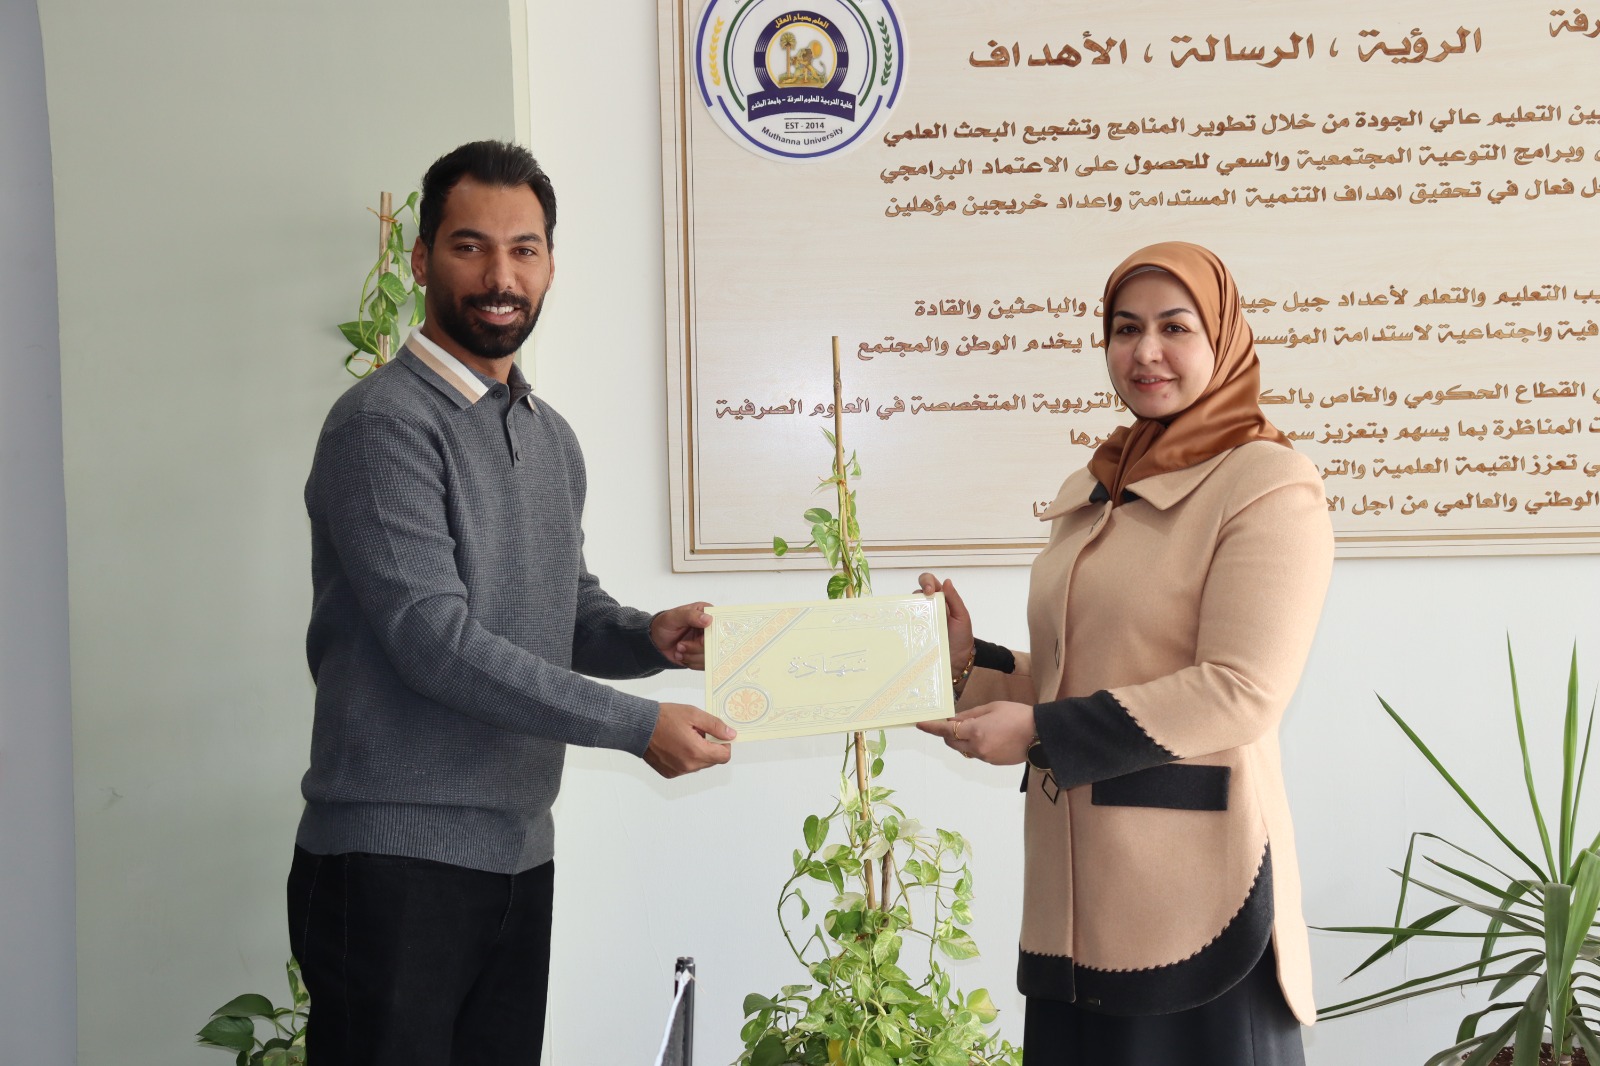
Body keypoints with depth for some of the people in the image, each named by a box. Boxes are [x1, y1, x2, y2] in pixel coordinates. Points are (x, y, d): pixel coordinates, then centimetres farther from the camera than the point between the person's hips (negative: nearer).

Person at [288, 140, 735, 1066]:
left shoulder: (552, 438, 15)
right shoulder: (385, 424, -12)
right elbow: (437, 641, -19)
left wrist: (652, 637, -2)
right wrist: (638, 726, -18)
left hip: (521, 852, 8)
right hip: (395, 857, -7)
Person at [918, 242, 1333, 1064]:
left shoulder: (1267, 485, -5)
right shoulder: (1092, 494, 16)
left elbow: (1240, 693, -14)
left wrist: (1042, 732, -14)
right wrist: (970, 660, 5)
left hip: (1190, 878, -6)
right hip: (1075, 882, 6)